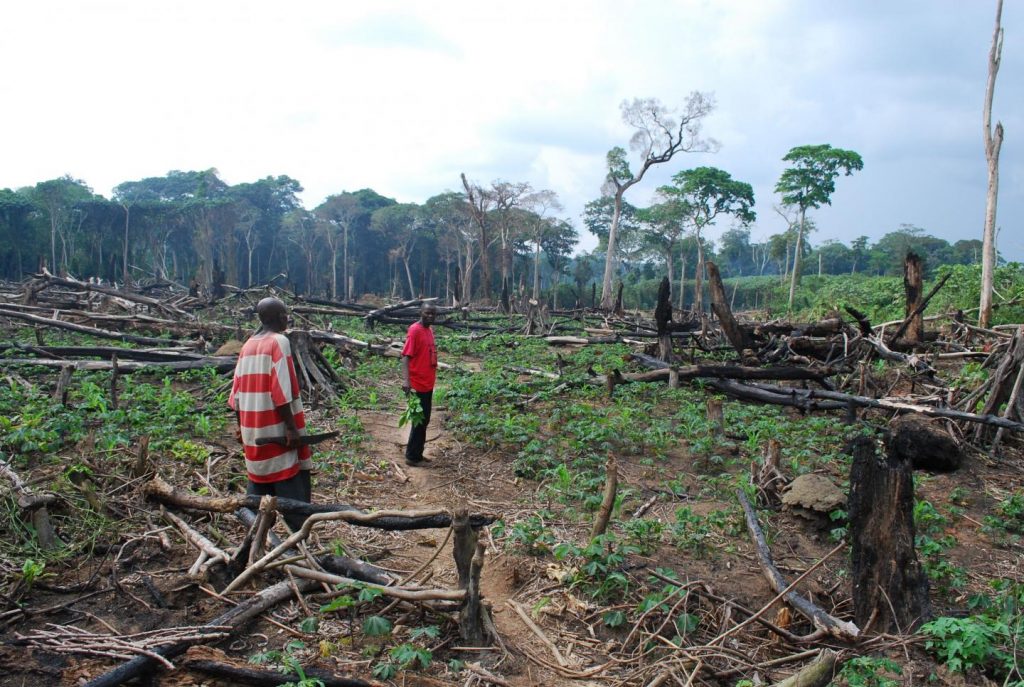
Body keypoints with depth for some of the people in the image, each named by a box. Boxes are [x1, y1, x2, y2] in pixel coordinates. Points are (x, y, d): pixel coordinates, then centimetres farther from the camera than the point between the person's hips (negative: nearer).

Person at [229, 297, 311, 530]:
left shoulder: (248, 345, 11)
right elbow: (281, 391, -18)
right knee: (292, 485, -2)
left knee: (259, 480, 16)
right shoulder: (279, 341, -11)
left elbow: (237, 391, 12)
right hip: (276, 430, -8)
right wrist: (292, 427, -17)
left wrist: (241, 425, 19)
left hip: (253, 430, 8)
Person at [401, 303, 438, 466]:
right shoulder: (415, 330, -15)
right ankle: (412, 457, 8)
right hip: (418, 384, -9)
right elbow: (406, 356, -21)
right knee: (419, 421, -2)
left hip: (428, 384, 9)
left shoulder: (429, 330, 12)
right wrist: (406, 380, -31)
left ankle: (417, 454, 24)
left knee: (424, 420, 14)